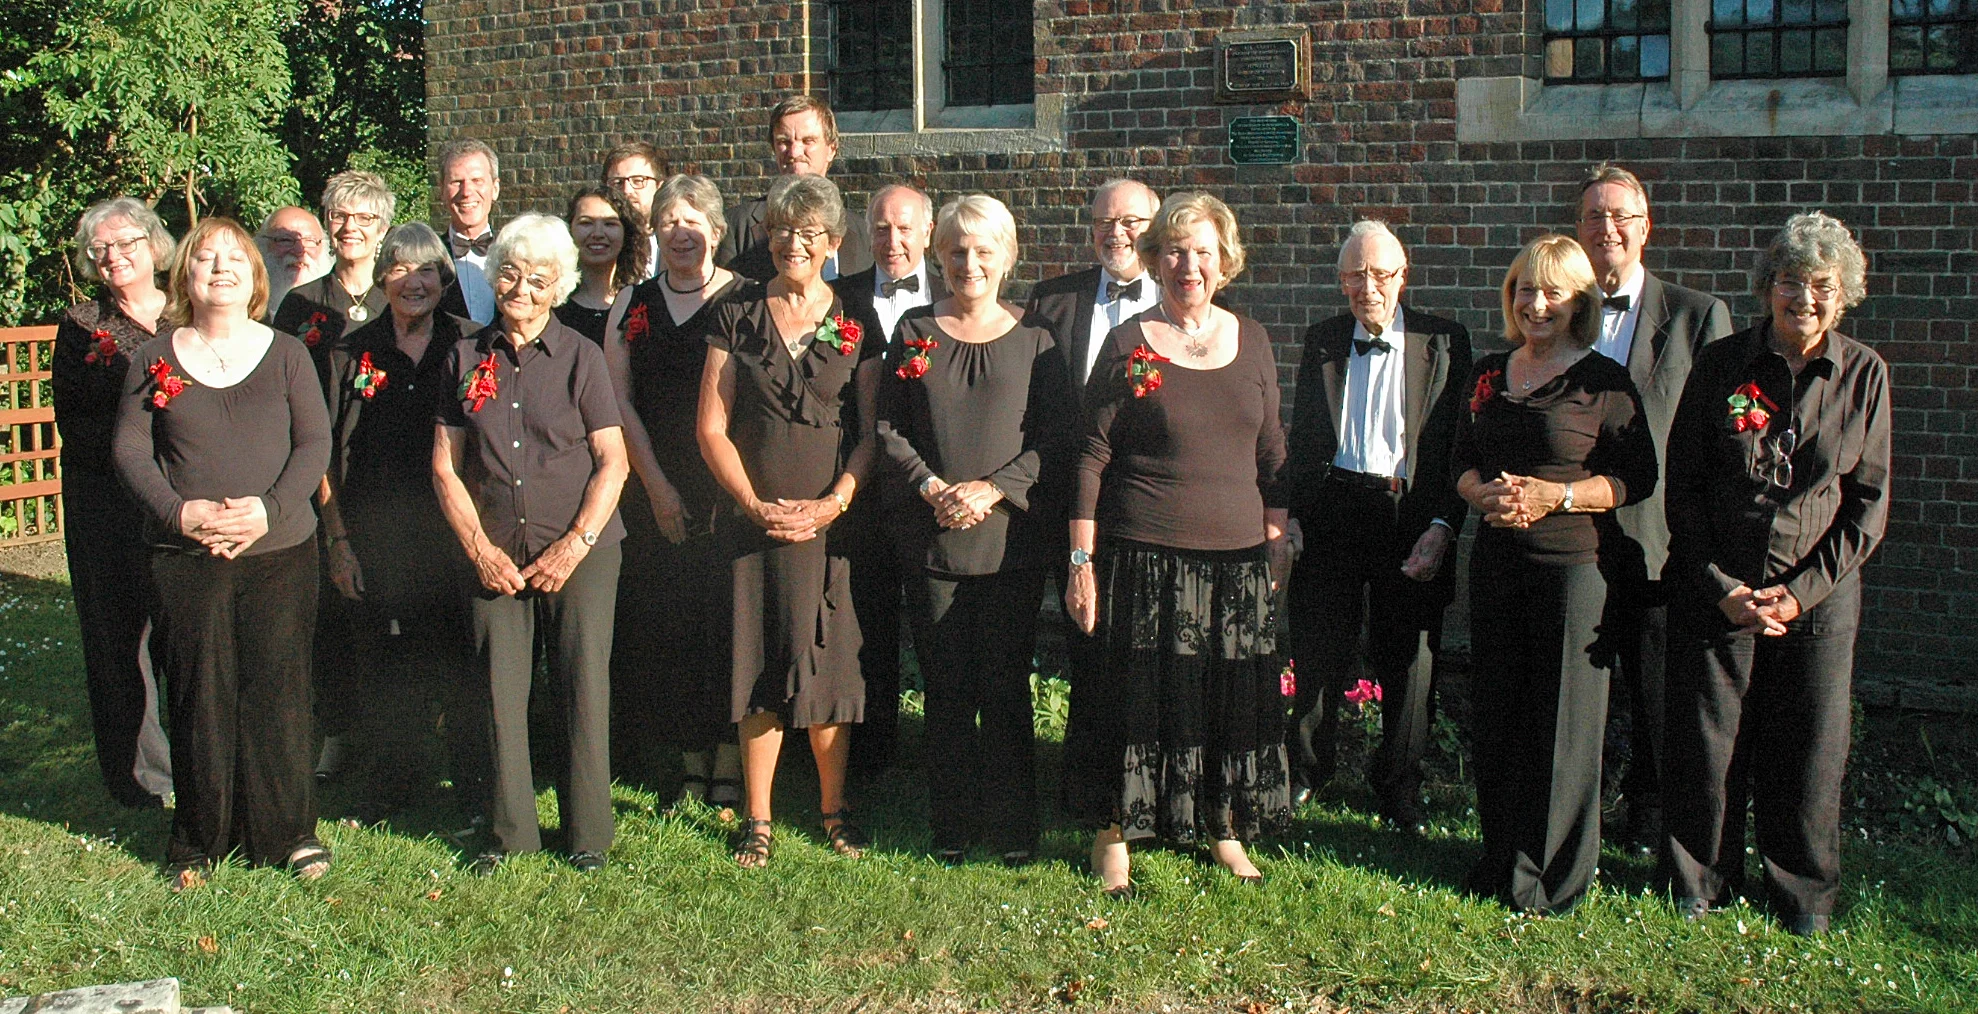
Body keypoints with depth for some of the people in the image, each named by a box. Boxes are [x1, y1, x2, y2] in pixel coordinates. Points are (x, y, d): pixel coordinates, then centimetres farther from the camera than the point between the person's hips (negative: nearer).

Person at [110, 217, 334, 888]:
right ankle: (199, 839, 16)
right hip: (186, 554, 0)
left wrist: (270, 507, -14)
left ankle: (290, 831, 14)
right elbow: (130, 450, 4)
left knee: (277, 688, 1)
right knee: (199, 694, 2)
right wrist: (179, 511, -12)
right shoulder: (155, 360, 8)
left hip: (280, 548, 0)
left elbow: (315, 444, 1)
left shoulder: (287, 354, 7)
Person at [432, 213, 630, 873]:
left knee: (584, 688, 0)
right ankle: (509, 832, 18)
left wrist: (576, 545, -10)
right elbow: (446, 465, 8)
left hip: (580, 554, -2)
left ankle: (587, 833, 13)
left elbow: (612, 461, -1)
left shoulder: (580, 357, 1)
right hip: (495, 558, 2)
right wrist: (480, 548, -2)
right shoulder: (466, 358, 7)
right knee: (501, 693, 4)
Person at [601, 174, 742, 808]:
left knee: (725, 618, -3)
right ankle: (692, 767, 16)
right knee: (666, 621, 5)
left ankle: (730, 770, 7)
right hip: (654, 489, 4)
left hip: (728, 488, -3)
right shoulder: (632, 304, 11)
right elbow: (620, 400, 6)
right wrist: (657, 485, -3)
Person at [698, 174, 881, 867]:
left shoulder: (854, 324, 6)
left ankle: (834, 808, 17)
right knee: (761, 665, 3)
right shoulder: (737, 316, 6)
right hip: (755, 518, 0)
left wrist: (834, 502, -11)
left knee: (827, 664, 1)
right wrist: (755, 504, -9)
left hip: (831, 518, 0)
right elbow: (712, 428, 2)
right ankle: (757, 819, 13)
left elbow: (873, 431, 3)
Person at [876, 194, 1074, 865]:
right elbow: (888, 429, 6)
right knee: (946, 688, 6)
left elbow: (1057, 439, 0)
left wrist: (992, 490, -12)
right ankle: (952, 827, 17)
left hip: (1010, 536, -1)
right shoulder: (915, 332, 8)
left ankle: (1013, 829, 13)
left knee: (1004, 688, 1)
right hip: (930, 537, 1)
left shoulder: (1033, 339, 4)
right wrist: (932, 488, -10)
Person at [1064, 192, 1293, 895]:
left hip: (1238, 556, 4)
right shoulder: (1128, 347, -4)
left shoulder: (1251, 342, 8)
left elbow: (1271, 453, 14)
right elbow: (1092, 458, -4)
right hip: (1143, 557, -3)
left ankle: (1224, 827, 29)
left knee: (1233, 699, 10)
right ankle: (1114, 834, 20)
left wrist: (1275, 546, 10)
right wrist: (1081, 562, -8)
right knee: (1135, 697, 3)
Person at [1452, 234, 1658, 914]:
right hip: (1496, 560, 5)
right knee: (1494, 712, 11)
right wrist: (1485, 494, -5)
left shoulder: (1604, 381, -5)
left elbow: (1638, 476, -6)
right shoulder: (1487, 374, 12)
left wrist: (1558, 495, -17)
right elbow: (1461, 461, 17)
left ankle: (1552, 878, 14)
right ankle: (1500, 859, 26)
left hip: (1573, 562, -5)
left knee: (1560, 722, 0)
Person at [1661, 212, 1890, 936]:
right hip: (1716, 590, 0)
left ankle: (1803, 895, 26)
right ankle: (1696, 880, 25)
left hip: (1819, 595, 1)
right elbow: (1683, 489, -1)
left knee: (1809, 750, 7)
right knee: (1701, 745, 4)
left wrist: (1802, 591, -8)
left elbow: (1868, 503, 1)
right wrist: (1723, 589, -8)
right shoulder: (1721, 365, -4)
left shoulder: (1863, 374, -1)